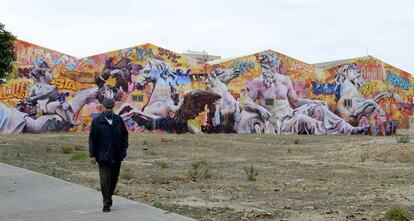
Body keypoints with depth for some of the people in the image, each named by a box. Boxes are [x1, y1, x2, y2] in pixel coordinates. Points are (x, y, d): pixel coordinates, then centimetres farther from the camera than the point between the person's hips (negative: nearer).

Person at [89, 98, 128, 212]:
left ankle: (109, 197, 33)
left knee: (114, 179, 14)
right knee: (105, 180, -5)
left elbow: (124, 134, 10)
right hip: (103, 157, -3)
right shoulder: (96, 121, -2)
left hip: (117, 156, 4)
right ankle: (107, 204, 2)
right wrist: (92, 155, -8)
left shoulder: (119, 120, 6)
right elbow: (92, 139, -3)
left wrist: (124, 149, 1)